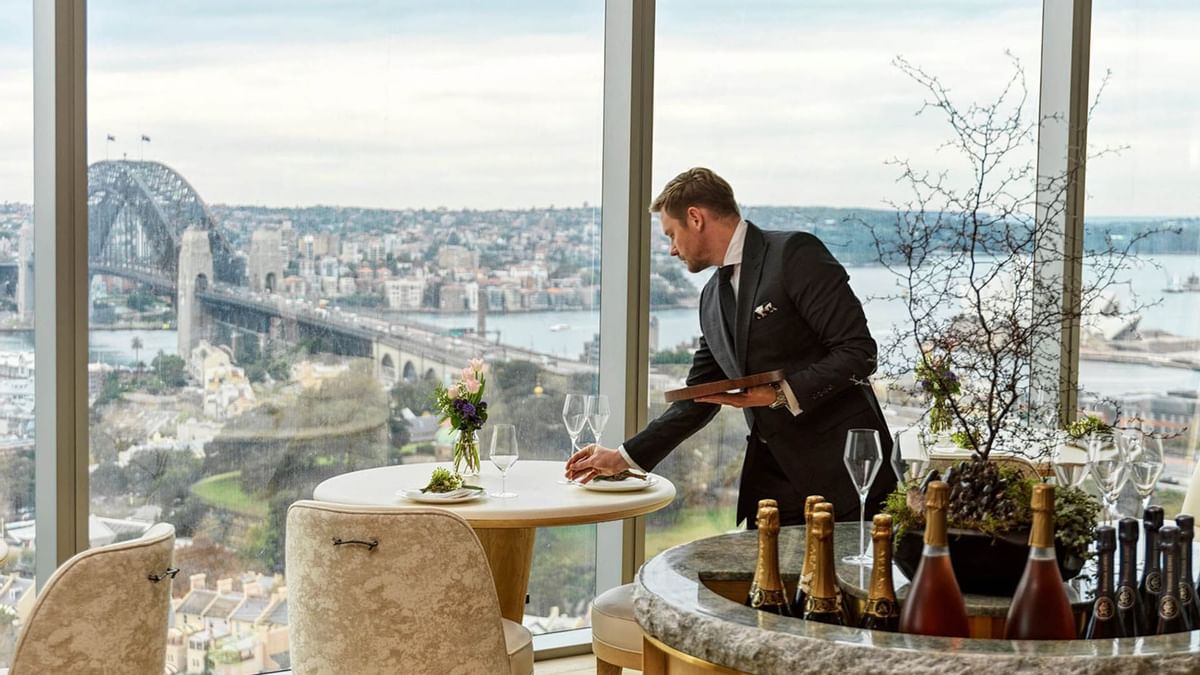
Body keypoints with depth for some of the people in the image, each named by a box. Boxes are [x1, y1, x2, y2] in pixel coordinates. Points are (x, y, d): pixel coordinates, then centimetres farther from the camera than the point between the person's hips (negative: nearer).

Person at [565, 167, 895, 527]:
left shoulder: (794, 253, -9)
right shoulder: (713, 296, 15)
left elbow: (858, 352, -14)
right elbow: (698, 399, 20)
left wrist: (782, 395, -19)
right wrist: (624, 457, 17)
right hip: (773, 472, 7)